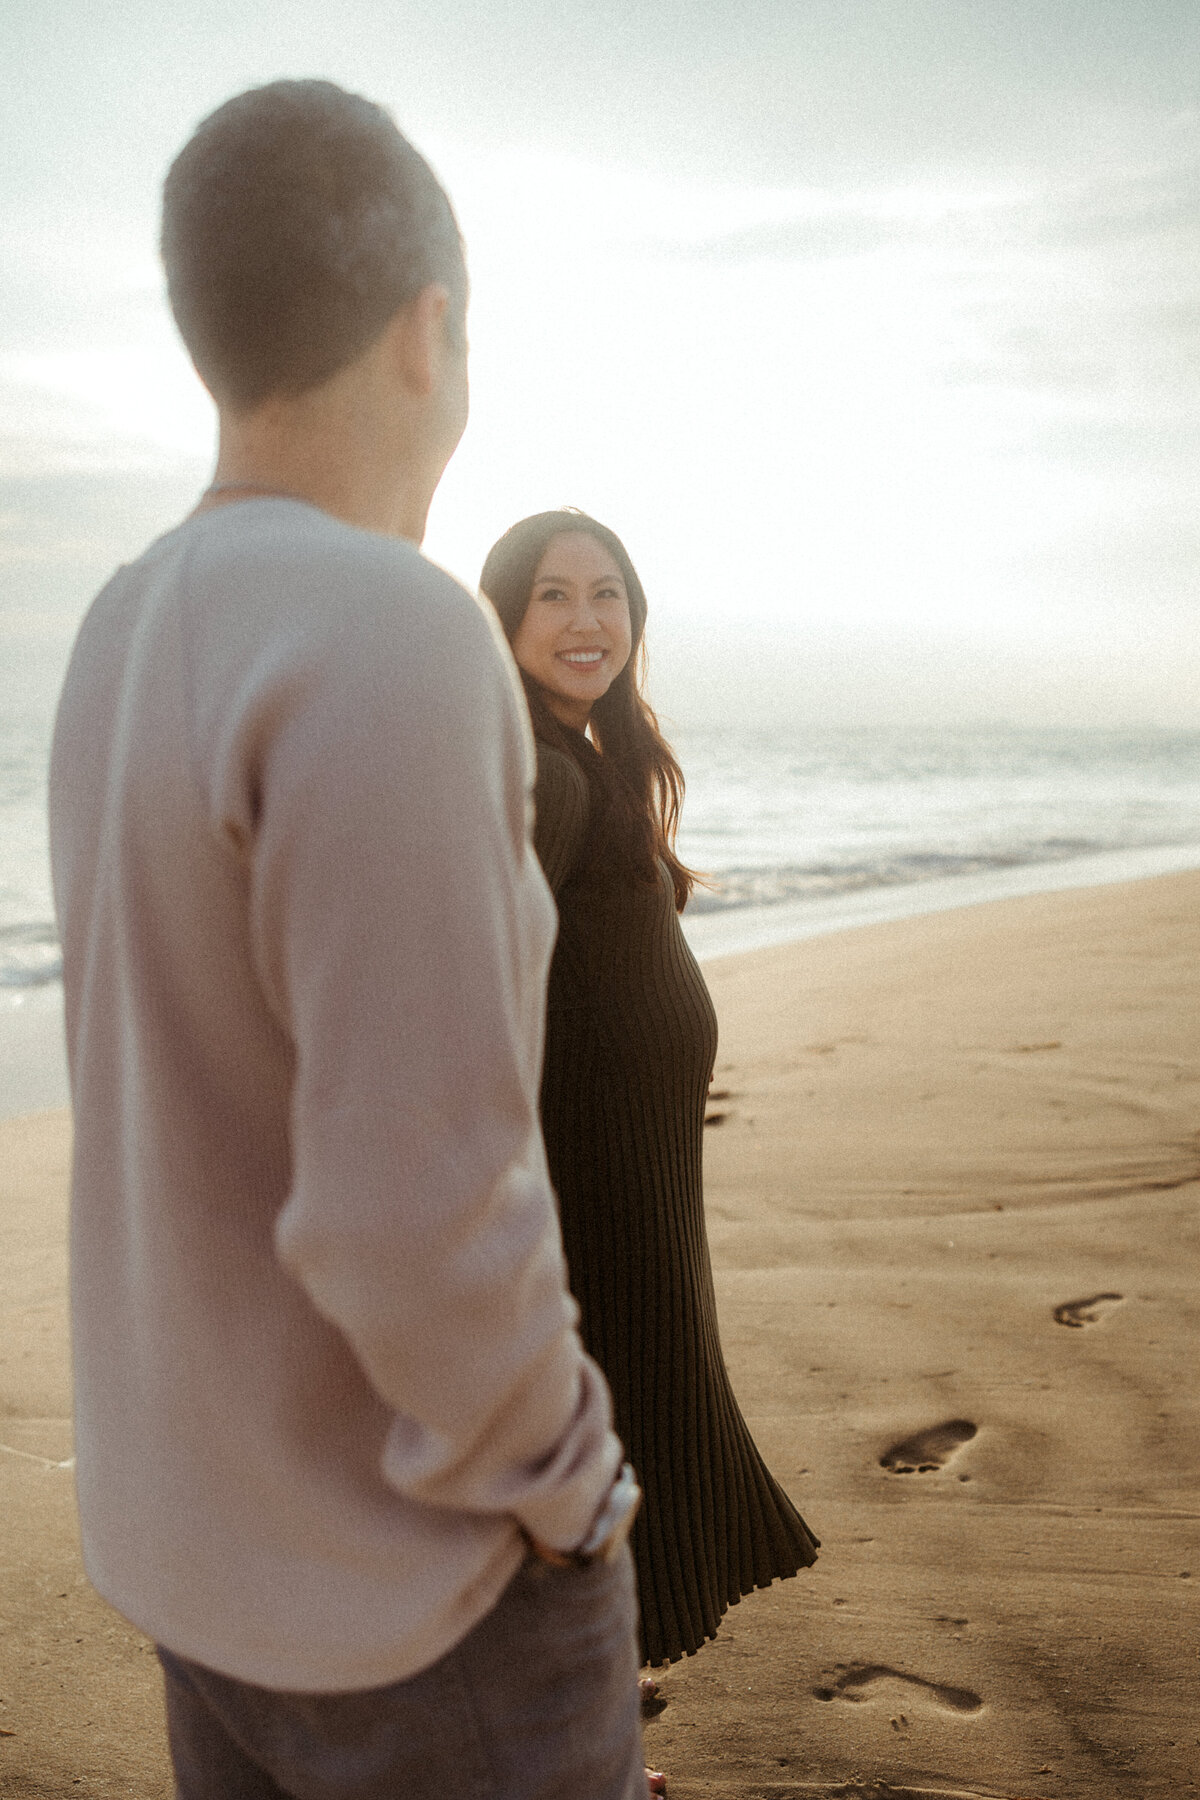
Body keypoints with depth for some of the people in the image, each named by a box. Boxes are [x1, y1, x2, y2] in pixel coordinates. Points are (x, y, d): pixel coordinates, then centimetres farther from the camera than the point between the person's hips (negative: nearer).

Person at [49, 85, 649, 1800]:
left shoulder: (130, 642, 1)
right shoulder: (391, 649, -29)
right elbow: (420, 1210, -31)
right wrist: (567, 1485, -12)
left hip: (209, 1498, 8)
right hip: (420, 1557, -8)